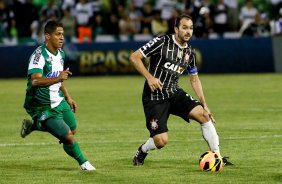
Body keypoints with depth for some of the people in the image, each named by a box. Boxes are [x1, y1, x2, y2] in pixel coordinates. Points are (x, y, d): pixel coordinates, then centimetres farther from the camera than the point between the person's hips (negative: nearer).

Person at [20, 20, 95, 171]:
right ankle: (83, 163, 17)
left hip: (59, 102, 9)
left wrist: (68, 97, 22)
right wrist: (58, 78, -48)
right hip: (43, 107, -9)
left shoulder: (60, 54, 7)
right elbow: (35, 81, -36)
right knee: (68, 137, -10)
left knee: (73, 130, 19)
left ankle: (34, 125, 28)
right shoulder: (39, 55, -23)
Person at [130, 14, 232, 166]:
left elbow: (195, 79, 18)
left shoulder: (189, 52, 7)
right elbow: (134, 57, -13)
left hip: (175, 94, 6)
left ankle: (217, 157, -4)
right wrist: (149, 77, -24)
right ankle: (142, 151, 20)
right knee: (161, 141, -15)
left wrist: (204, 105, 11)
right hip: (154, 98, -6)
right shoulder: (162, 42, -13)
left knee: (204, 115, -14)